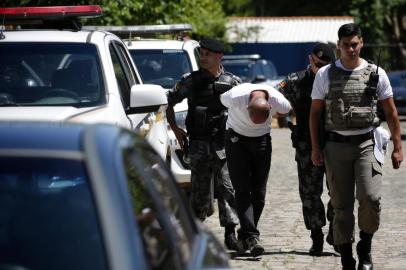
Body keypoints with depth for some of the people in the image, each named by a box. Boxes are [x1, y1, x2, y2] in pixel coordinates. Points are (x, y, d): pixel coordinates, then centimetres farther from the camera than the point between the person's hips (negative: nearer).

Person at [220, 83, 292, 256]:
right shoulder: (235, 97, -31)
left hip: (262, 140, 2)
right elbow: (221, 100, -5)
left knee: (259, 193, -2)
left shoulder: (279, 102, -25)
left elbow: (286, 110, 2)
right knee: (243, 190, -14)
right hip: (237, 139, -2)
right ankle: (251, 237, -21)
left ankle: (244, 236, 11)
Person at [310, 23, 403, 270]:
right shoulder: (325, 74, 5)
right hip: (336, 145, 1)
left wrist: (398, 147, 6)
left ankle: (365, 248, 5)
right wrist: (315, 148, 5)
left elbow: (391, 113, 9)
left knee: (370, 197, -18)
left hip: (367, 143, -1)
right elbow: (315, 113, 10)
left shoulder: (376, 73, 4)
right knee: (342, 205, 2)